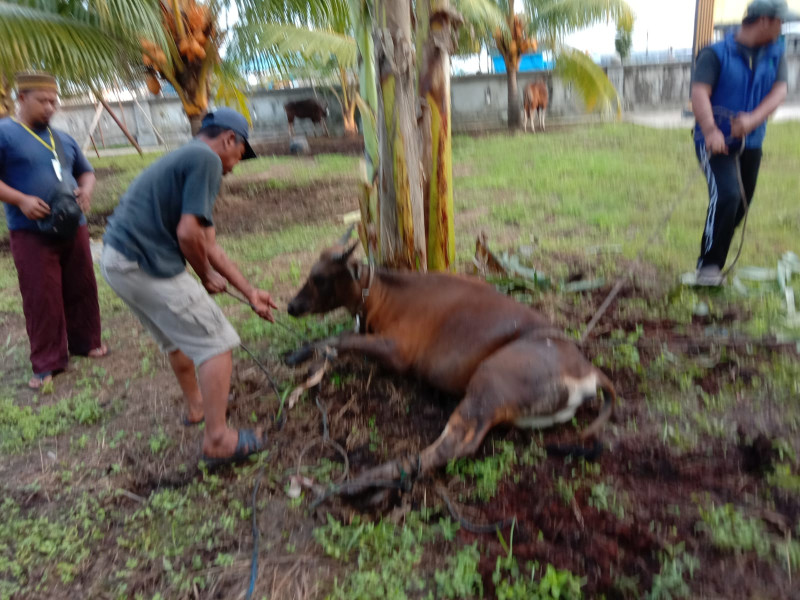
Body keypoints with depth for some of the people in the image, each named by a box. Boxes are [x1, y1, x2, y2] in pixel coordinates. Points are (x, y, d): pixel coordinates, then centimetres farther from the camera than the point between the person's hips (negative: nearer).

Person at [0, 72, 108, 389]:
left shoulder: (64, 138, 15)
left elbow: (86, 172, 21)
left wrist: (85, 191, -1)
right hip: (31, 233, -5)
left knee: (82, 289, 11)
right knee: (41, 298, -3)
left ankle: (85, 342, 27)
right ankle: (47, 363, 6)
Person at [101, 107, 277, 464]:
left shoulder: (185, 158, 20)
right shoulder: (207, 159, -10)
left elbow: (209, 245, 19)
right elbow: (188, 233, -21)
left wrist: (250, 293, 19)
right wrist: (207, 277, 0)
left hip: (117, 258, 10)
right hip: (146, 265, -10)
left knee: (178, 336, 28)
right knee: (216, 343, -2)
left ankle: (196, 405, 46)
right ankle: (217, 440, 3)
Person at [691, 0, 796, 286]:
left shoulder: (775, 54, 9)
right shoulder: (716, 54, -7)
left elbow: (779, 91, -3)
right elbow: (699, 93, -20)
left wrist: (753, 119, -24)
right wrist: (710, 131, -35)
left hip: (751, 144, 6)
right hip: (716, 142, -6)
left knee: (740, 206, 10)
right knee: (726, 195, -25)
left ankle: (715, 264, 27)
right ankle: (708, 267, -18)